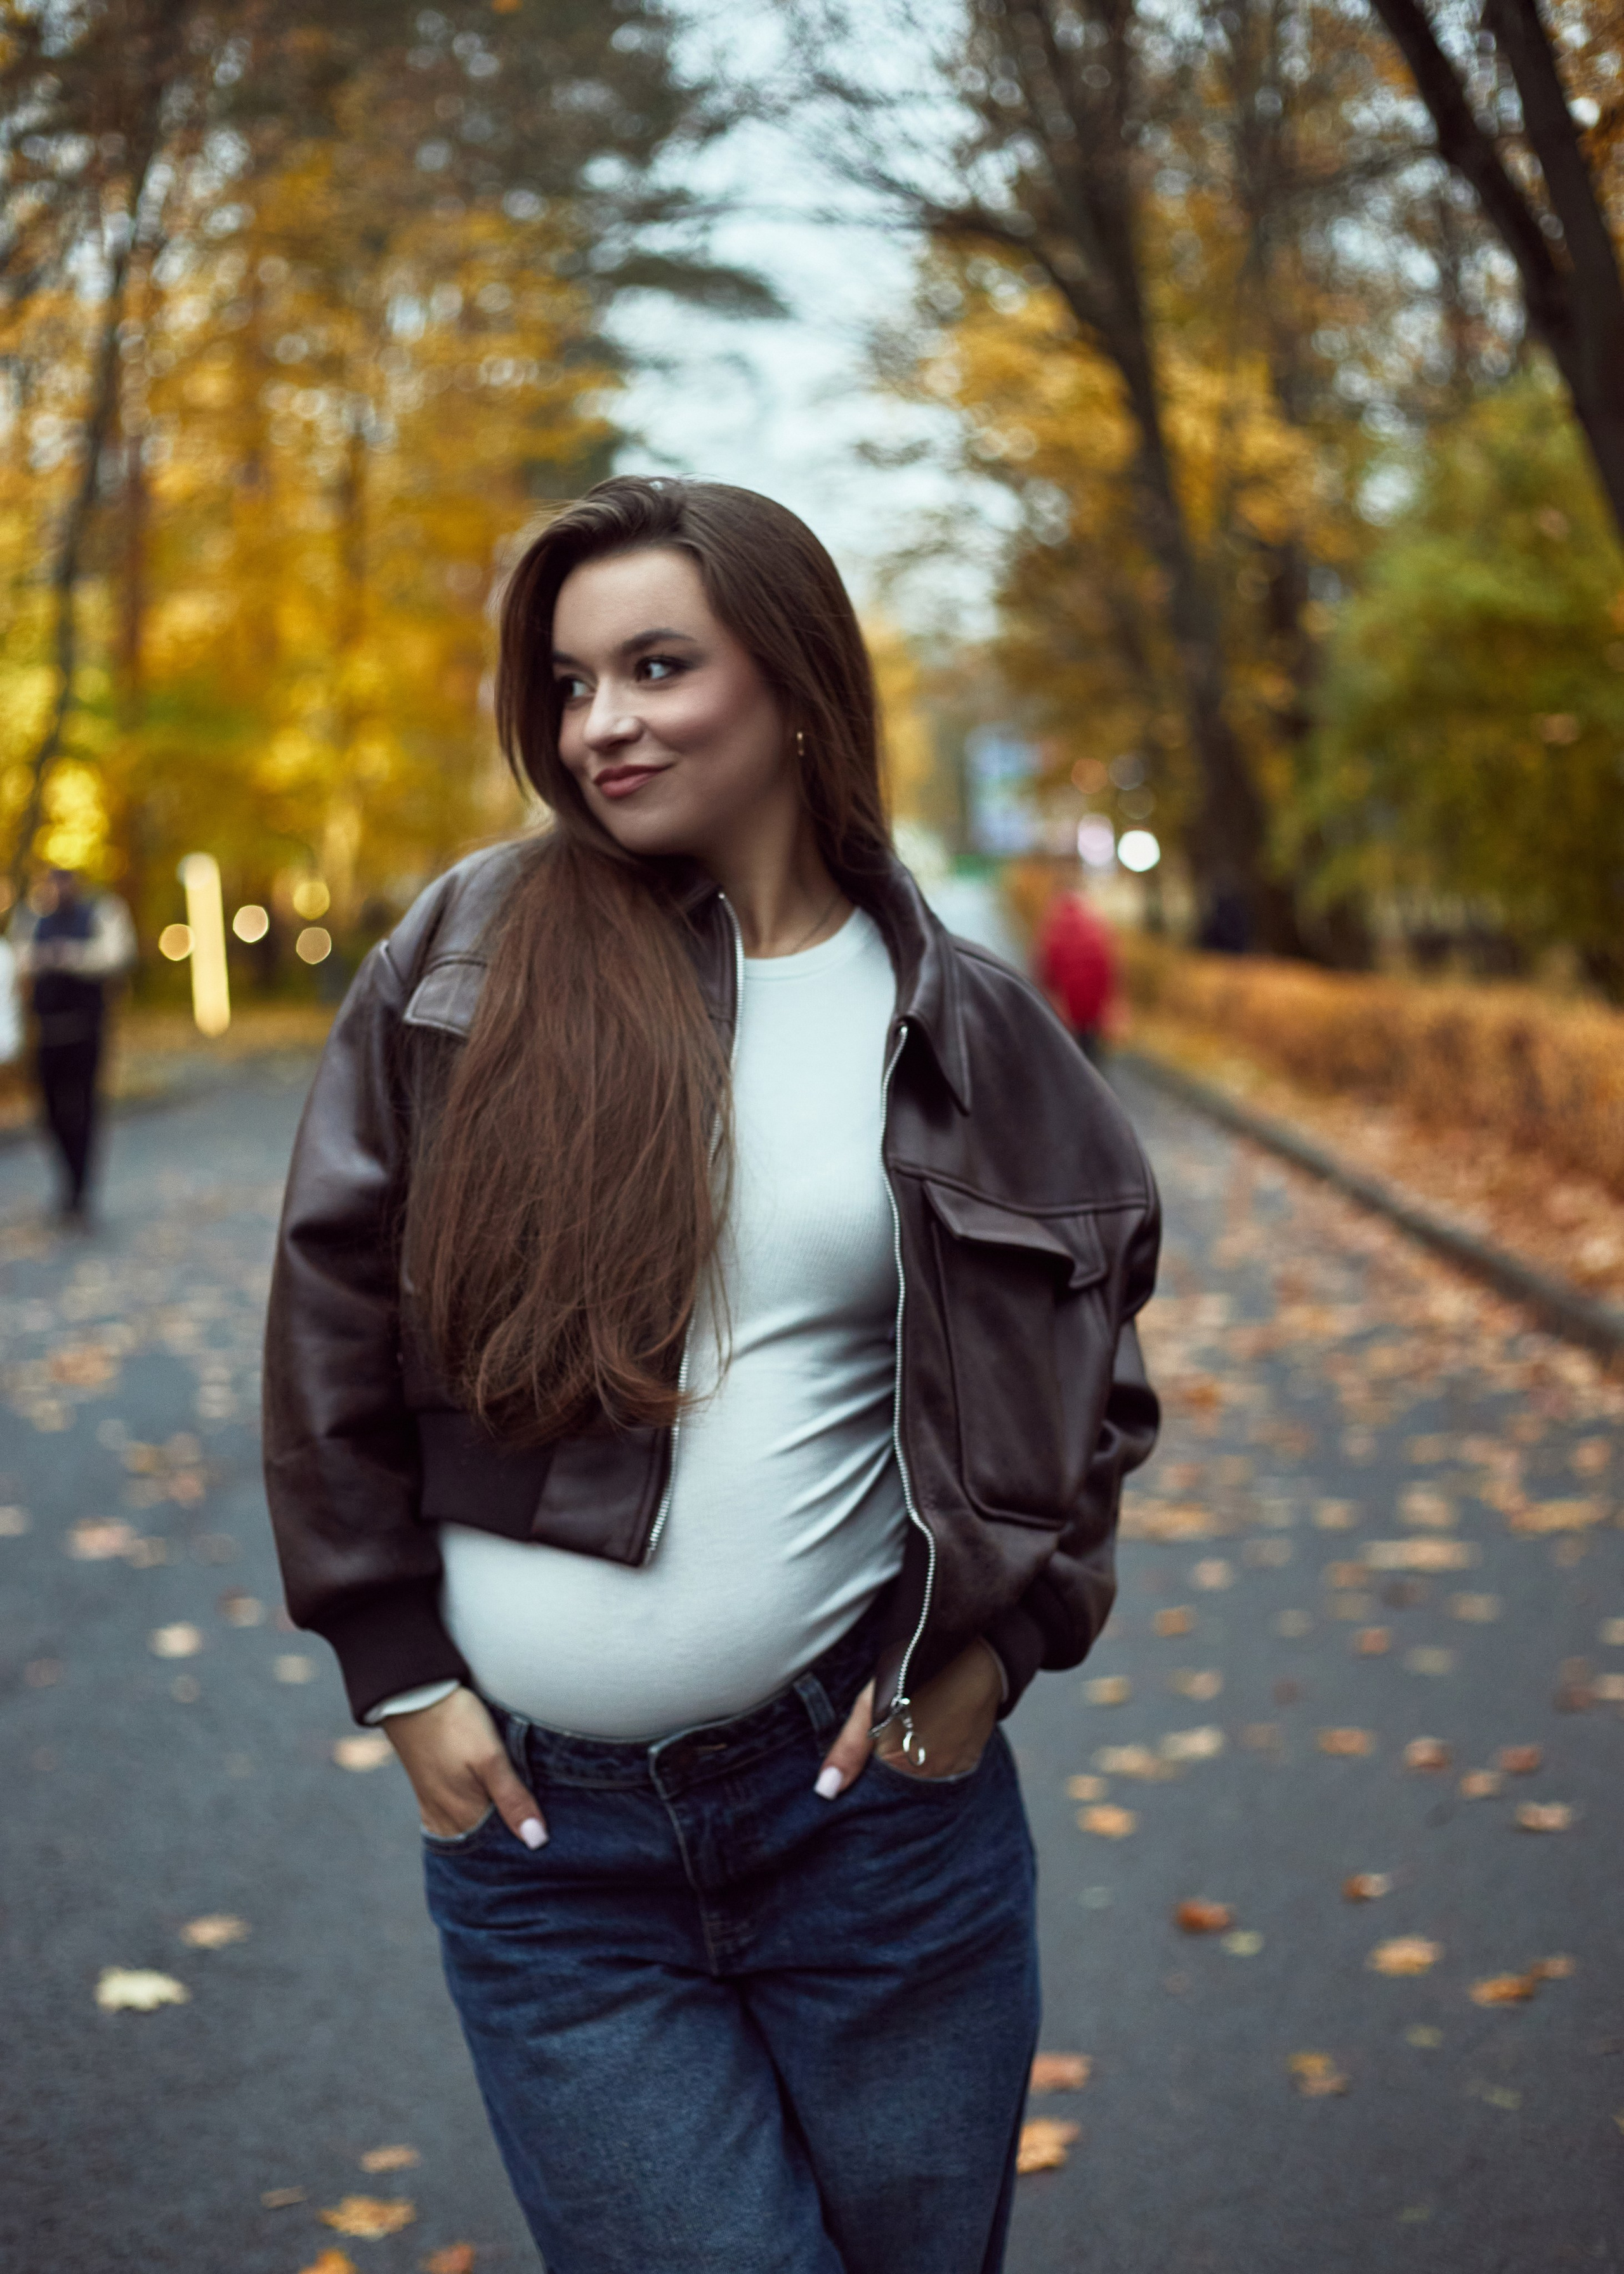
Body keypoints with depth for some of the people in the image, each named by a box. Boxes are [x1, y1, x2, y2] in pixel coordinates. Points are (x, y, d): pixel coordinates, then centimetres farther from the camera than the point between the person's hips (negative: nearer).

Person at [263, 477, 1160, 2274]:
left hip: (872, 1802, 1)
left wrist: (1000, 1644, 1)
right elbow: (331, 1320, 2)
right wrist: (399, 1671, -1)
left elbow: (1088, 1363, 12)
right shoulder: (467, 961, -1)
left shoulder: (958, 1026, 2)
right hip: (536, 1826, -1)